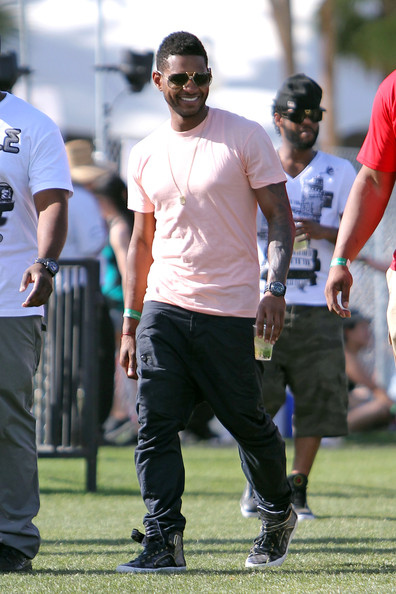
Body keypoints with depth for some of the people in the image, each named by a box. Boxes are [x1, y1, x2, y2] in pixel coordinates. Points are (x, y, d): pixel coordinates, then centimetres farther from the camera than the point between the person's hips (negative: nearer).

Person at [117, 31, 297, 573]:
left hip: (229, 311, -3)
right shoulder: (145, 156, 11)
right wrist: (130, 323, 13)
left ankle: (278, 515, 28)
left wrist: (275, 290, -16)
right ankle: (163, 540, -8)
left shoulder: (245, 138, -2)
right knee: (155, 426, -8)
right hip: (163, 306, 4)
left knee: (247, 422, 4)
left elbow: (280, 216, -3)